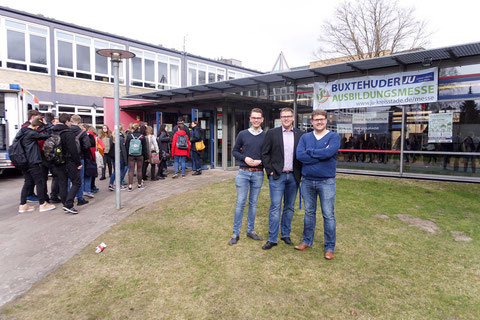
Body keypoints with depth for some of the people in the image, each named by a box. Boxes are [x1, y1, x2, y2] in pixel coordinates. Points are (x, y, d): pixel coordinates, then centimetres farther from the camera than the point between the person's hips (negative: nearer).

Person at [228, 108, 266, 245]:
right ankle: (236, 233, 8)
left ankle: (250, 230, 24)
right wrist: (244, 158, -10)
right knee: (240, 203, -1)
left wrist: (260, 161, -11)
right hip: (243, 172, -1)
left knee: (253, 203, 10)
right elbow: (235, 151, 7)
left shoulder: (266, 136, 3)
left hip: (258, 173, 1)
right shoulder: (242, 134, 3)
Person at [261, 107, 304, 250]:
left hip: (293, 176, 3)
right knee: (275, 207, -3)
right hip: (277, 176, -2)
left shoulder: (300, 134, 6)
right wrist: (270, 171, -5)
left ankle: (286, 235, 25)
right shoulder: (271, 133, 1)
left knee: (289, 207, 12)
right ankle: (272, 239, 5)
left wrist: (300, 172, 1)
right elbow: (265, 154, 1)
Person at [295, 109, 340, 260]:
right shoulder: (305, 137, 6)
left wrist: (310, 151, -9)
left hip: (326, 181, -3)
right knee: (309, 213, 15)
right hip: (307, 181, 3)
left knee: (328, 215, 2)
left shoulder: (334, 137, -1)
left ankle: (330, 248, 14)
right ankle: (307, 241, 29)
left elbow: (328, 152, -21)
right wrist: (321, 155, -14)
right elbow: (299, 155, -11)